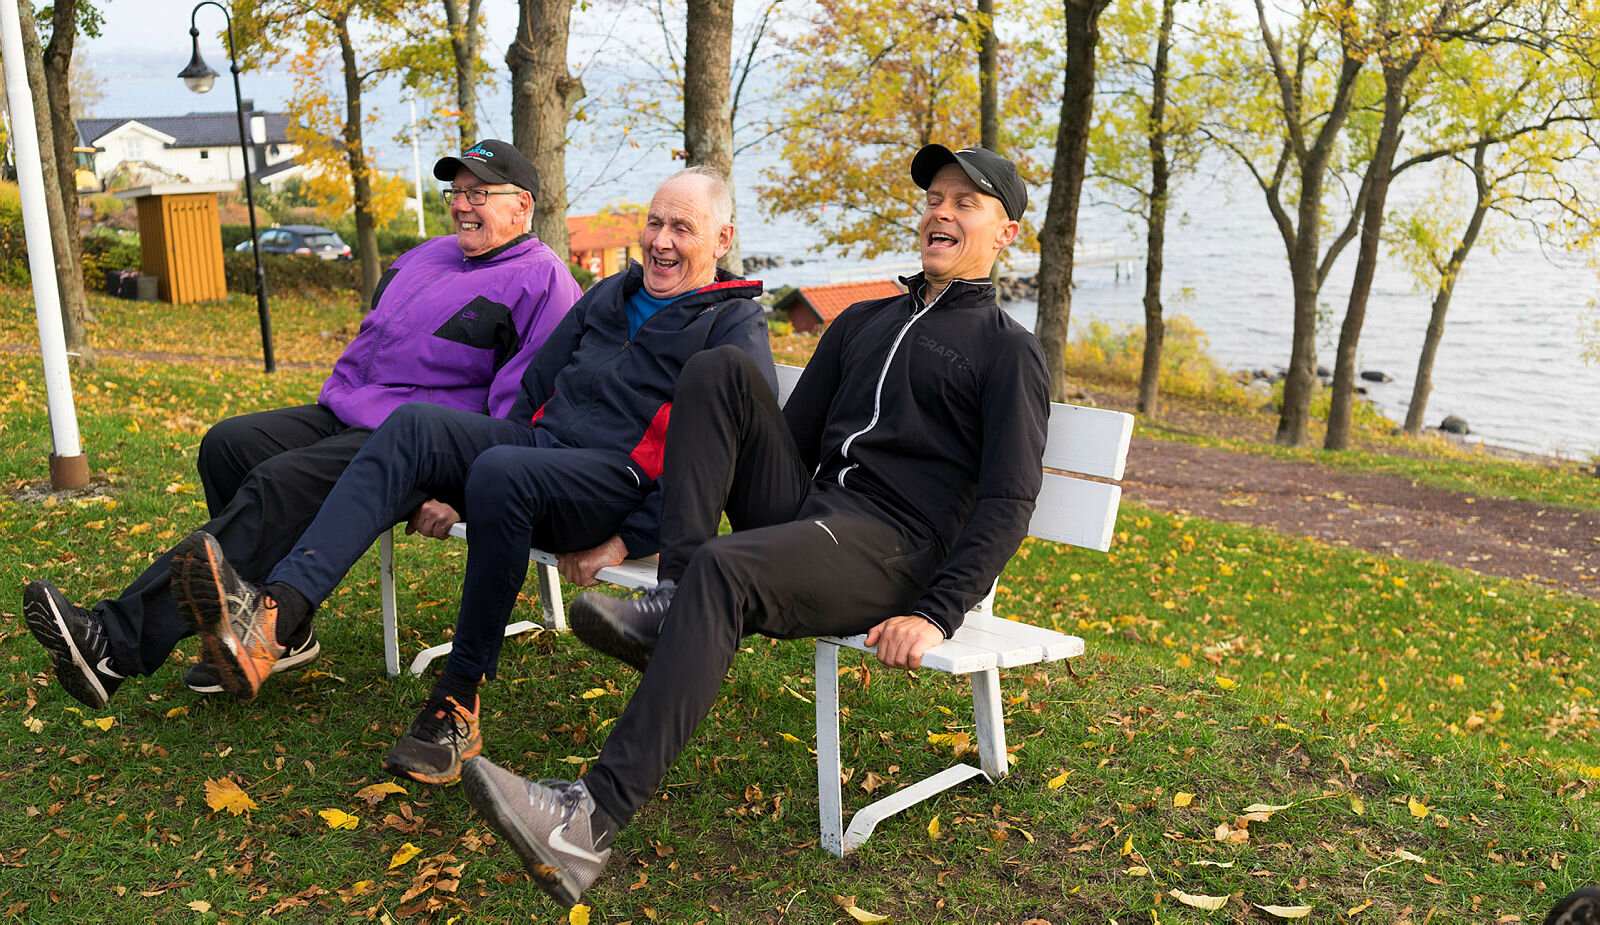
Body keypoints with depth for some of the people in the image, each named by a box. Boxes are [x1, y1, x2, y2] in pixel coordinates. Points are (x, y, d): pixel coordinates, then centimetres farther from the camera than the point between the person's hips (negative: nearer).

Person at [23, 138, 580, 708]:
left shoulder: (541, 281, -7)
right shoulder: (426, 257, 22)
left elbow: (525, 412, -16)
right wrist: (326, 414, 16)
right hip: (345, 417, 9)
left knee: (280, 486, -27)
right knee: (227, 444, -8)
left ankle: (118, 645, -30)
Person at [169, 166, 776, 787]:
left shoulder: (735, 327, 2)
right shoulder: (609, 296, 24)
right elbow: (536, 383, 26)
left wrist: (627, 543, -15)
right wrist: (450, 476, 18)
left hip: (618, 478, -7)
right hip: (537, 441, 7)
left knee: (500, 473, -36)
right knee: (414, 423, -20)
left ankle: (459, 701, -23)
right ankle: (273, 614, -38)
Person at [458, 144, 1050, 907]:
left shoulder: (1008, 352, 6)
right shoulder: (862, 322, 26)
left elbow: (1008, 501, -6)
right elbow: (790, 432, 25)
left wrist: (936, 616, -18)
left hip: (891, 550, -6)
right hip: (803, 509, 6)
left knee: (725, 567, -34)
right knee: (721, 371, -12)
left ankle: (592, 819, -41)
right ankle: (671, 605, -21)